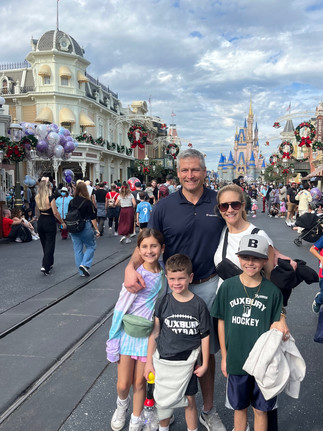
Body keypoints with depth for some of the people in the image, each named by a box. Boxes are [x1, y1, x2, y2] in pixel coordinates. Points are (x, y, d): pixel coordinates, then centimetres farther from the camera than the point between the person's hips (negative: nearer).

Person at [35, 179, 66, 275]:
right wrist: (62, 222, -3)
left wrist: (42, 182, 16)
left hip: (40, 222, 6)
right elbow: (55, 213, -16)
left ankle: (49, 263, 33)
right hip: (50, 223, -6)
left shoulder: (37, 197, -1)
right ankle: (45, 266, -7)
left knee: (45, 245, 19)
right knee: (50, 245, 1)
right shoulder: (50, 197, -17)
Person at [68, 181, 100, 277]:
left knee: (77, 249, 10)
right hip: (85, 227, -5)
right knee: (91, 246, 12)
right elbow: (93, 218, -10)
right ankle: (85, 264, -6)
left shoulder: (71, 202, 3)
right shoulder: (88, 202, -11)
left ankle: (82, 272, 15)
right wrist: (97, 230, -4)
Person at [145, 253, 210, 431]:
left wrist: (204, 364, 1)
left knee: (189, 399, 10)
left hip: (187, 361, -1)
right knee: (163, 401, 15)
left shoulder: (199, 305, -10)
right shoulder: (163, 302, -8)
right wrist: (149, 361, 2)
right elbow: (154, 332, -2)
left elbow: (205, 335, -2)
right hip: (162, 360, 1)